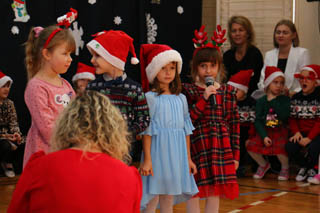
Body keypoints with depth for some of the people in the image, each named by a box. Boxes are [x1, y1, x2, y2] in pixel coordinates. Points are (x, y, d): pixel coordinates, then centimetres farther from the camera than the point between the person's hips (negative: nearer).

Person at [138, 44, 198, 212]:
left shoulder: (180, 98, 10)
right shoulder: (150, 97, -5)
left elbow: (186, 130, 14)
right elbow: (147, 130, -8)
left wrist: (188, 158, 14)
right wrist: (147, 159, -12)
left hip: (176, 155, 5)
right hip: (157, 153, -5)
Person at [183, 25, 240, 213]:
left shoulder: (228, 92, 7)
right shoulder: (188, 91, -1)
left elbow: (234, 124, 8)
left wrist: (235, 154, 6)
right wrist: (204, 98, -17)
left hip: (221, 147, 3)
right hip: (197, 146, -3)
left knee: (215, 194, 9)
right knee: (193, 192, 2)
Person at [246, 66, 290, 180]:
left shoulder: (285, 100, 0)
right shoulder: (261, 101, 4)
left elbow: (285, 115, -18)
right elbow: (258, 121, -3)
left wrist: (273, 101, -14)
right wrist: (264, 136, -15)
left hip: (281, 131, -2)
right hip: (265, 131, 3)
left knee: (280, 147, -30)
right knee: (250, 145, -19)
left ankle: (285, 168, 4)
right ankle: (263, 165, 12)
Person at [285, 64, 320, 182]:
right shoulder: (296, 98, 8)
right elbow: (292, 118, 8)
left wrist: (309, 138, -20)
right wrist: (296, 132, -11)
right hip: (301, 132, 4)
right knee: (289, 147, -22)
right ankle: (303, 166, 10)